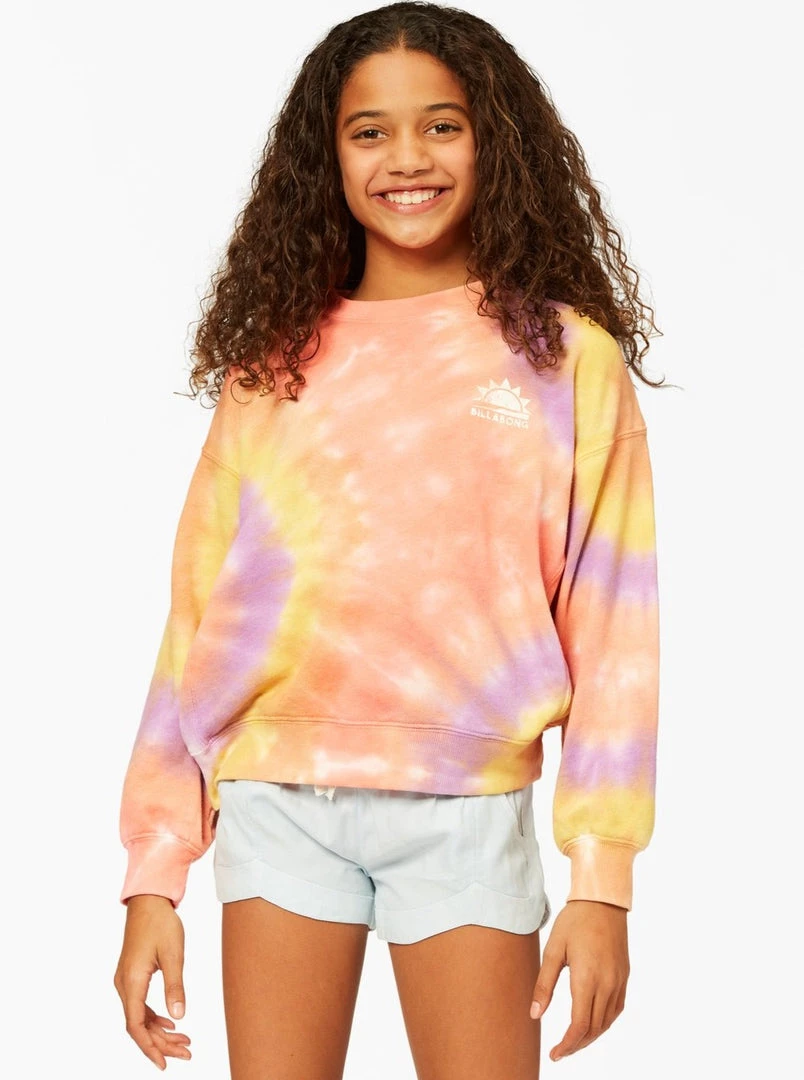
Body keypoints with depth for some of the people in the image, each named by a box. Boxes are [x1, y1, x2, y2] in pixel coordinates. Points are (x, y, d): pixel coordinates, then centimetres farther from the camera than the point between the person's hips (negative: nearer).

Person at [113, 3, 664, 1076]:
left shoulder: (565, 356, 1)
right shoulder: (274, 362, 7)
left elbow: (611, 622, 0)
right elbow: (198, 617, 7)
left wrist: (602, 879, -6)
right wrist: (153, 878, 3)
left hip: (466, 813, -2)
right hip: (279, 805, 2)